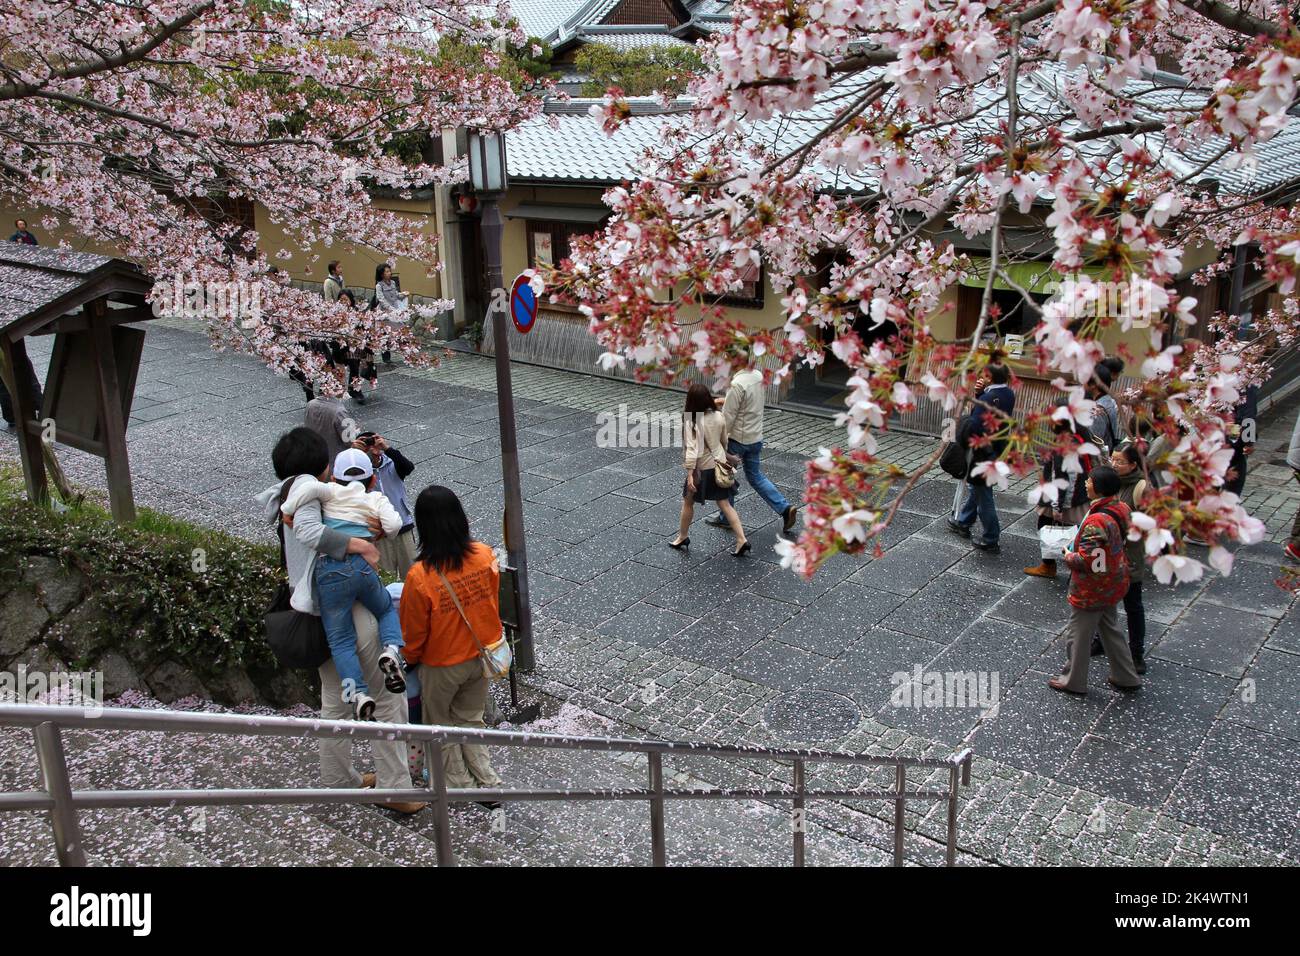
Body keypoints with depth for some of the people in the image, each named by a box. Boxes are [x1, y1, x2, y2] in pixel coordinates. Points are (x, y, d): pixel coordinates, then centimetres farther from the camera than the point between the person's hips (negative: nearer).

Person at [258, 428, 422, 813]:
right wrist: (357, 544, -26)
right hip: (345, 607, -9)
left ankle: (338, 780, 33)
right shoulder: (307, 486, -13)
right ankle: (394, 788, 6)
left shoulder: (285, 496, 15)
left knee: (335, 701, 21)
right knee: (388, 697, 1)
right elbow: (309, 531, -30)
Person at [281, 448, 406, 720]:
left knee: (340, 640, 7)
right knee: (387, 610, 28)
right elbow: (393, 525, -1)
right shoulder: (375, 498, 16)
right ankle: (391, 650, -2)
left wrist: (288, 509, 5)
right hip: (363, 566, 1)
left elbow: (310, 486, -8)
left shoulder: (332, 492, 13)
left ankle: (359, 693, -11)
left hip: (328, 572, -1)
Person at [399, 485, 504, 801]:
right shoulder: (485, 556, -17)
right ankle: (488, 783, 26)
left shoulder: (419, 576, -29)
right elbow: (493, 605, 0)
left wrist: (410, 659, 7)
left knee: (441, 726, 22)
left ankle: (460, 785, 34)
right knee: (471, 719, 25)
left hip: (441, 667, -4)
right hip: (480, 657, 4)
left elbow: (413, 631, -14)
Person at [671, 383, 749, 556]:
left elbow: (692, 449, -25)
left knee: (688, 502, 16)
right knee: (725, 504, 9)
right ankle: (742, 540, 2)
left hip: (702, 469, -5)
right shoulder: (719, 417, -5)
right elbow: (724, 442, 8)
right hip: (719, 465, 5)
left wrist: (690, 474, -23)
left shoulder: (692, 422, -21)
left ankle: (682, 538, 31)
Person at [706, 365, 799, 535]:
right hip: (756, 437, 8)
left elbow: (728, 416, -20)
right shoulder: (758, 376, 2)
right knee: (756, 476, 17)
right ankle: (785, 508, 6)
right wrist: (725, 400, 15)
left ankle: (725, 519, 23)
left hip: (737, 439, -8)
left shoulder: (738, 384, -24)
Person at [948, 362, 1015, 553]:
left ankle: (990, 541, 13)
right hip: (998, 450, 9)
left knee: (983, 495, 4)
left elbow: (974, 428, -29)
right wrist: (980, 392, -7)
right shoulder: (1008, 394, 0)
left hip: (984, 453, -9)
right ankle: (963, 523, 44)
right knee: (974, 487, 27)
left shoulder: (987, 398, -25)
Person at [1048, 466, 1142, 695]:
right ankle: (1126, 677, 38)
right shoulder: (1121, 509, -5)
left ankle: (1073, 681, 29)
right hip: (1113, 585, 9)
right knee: (1110, 629, 26)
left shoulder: (1096, 522, -33)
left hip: (1091, 590, -9)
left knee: (1079, 635, 11)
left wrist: (1069, 556, -11)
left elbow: (1086, 560, -32)